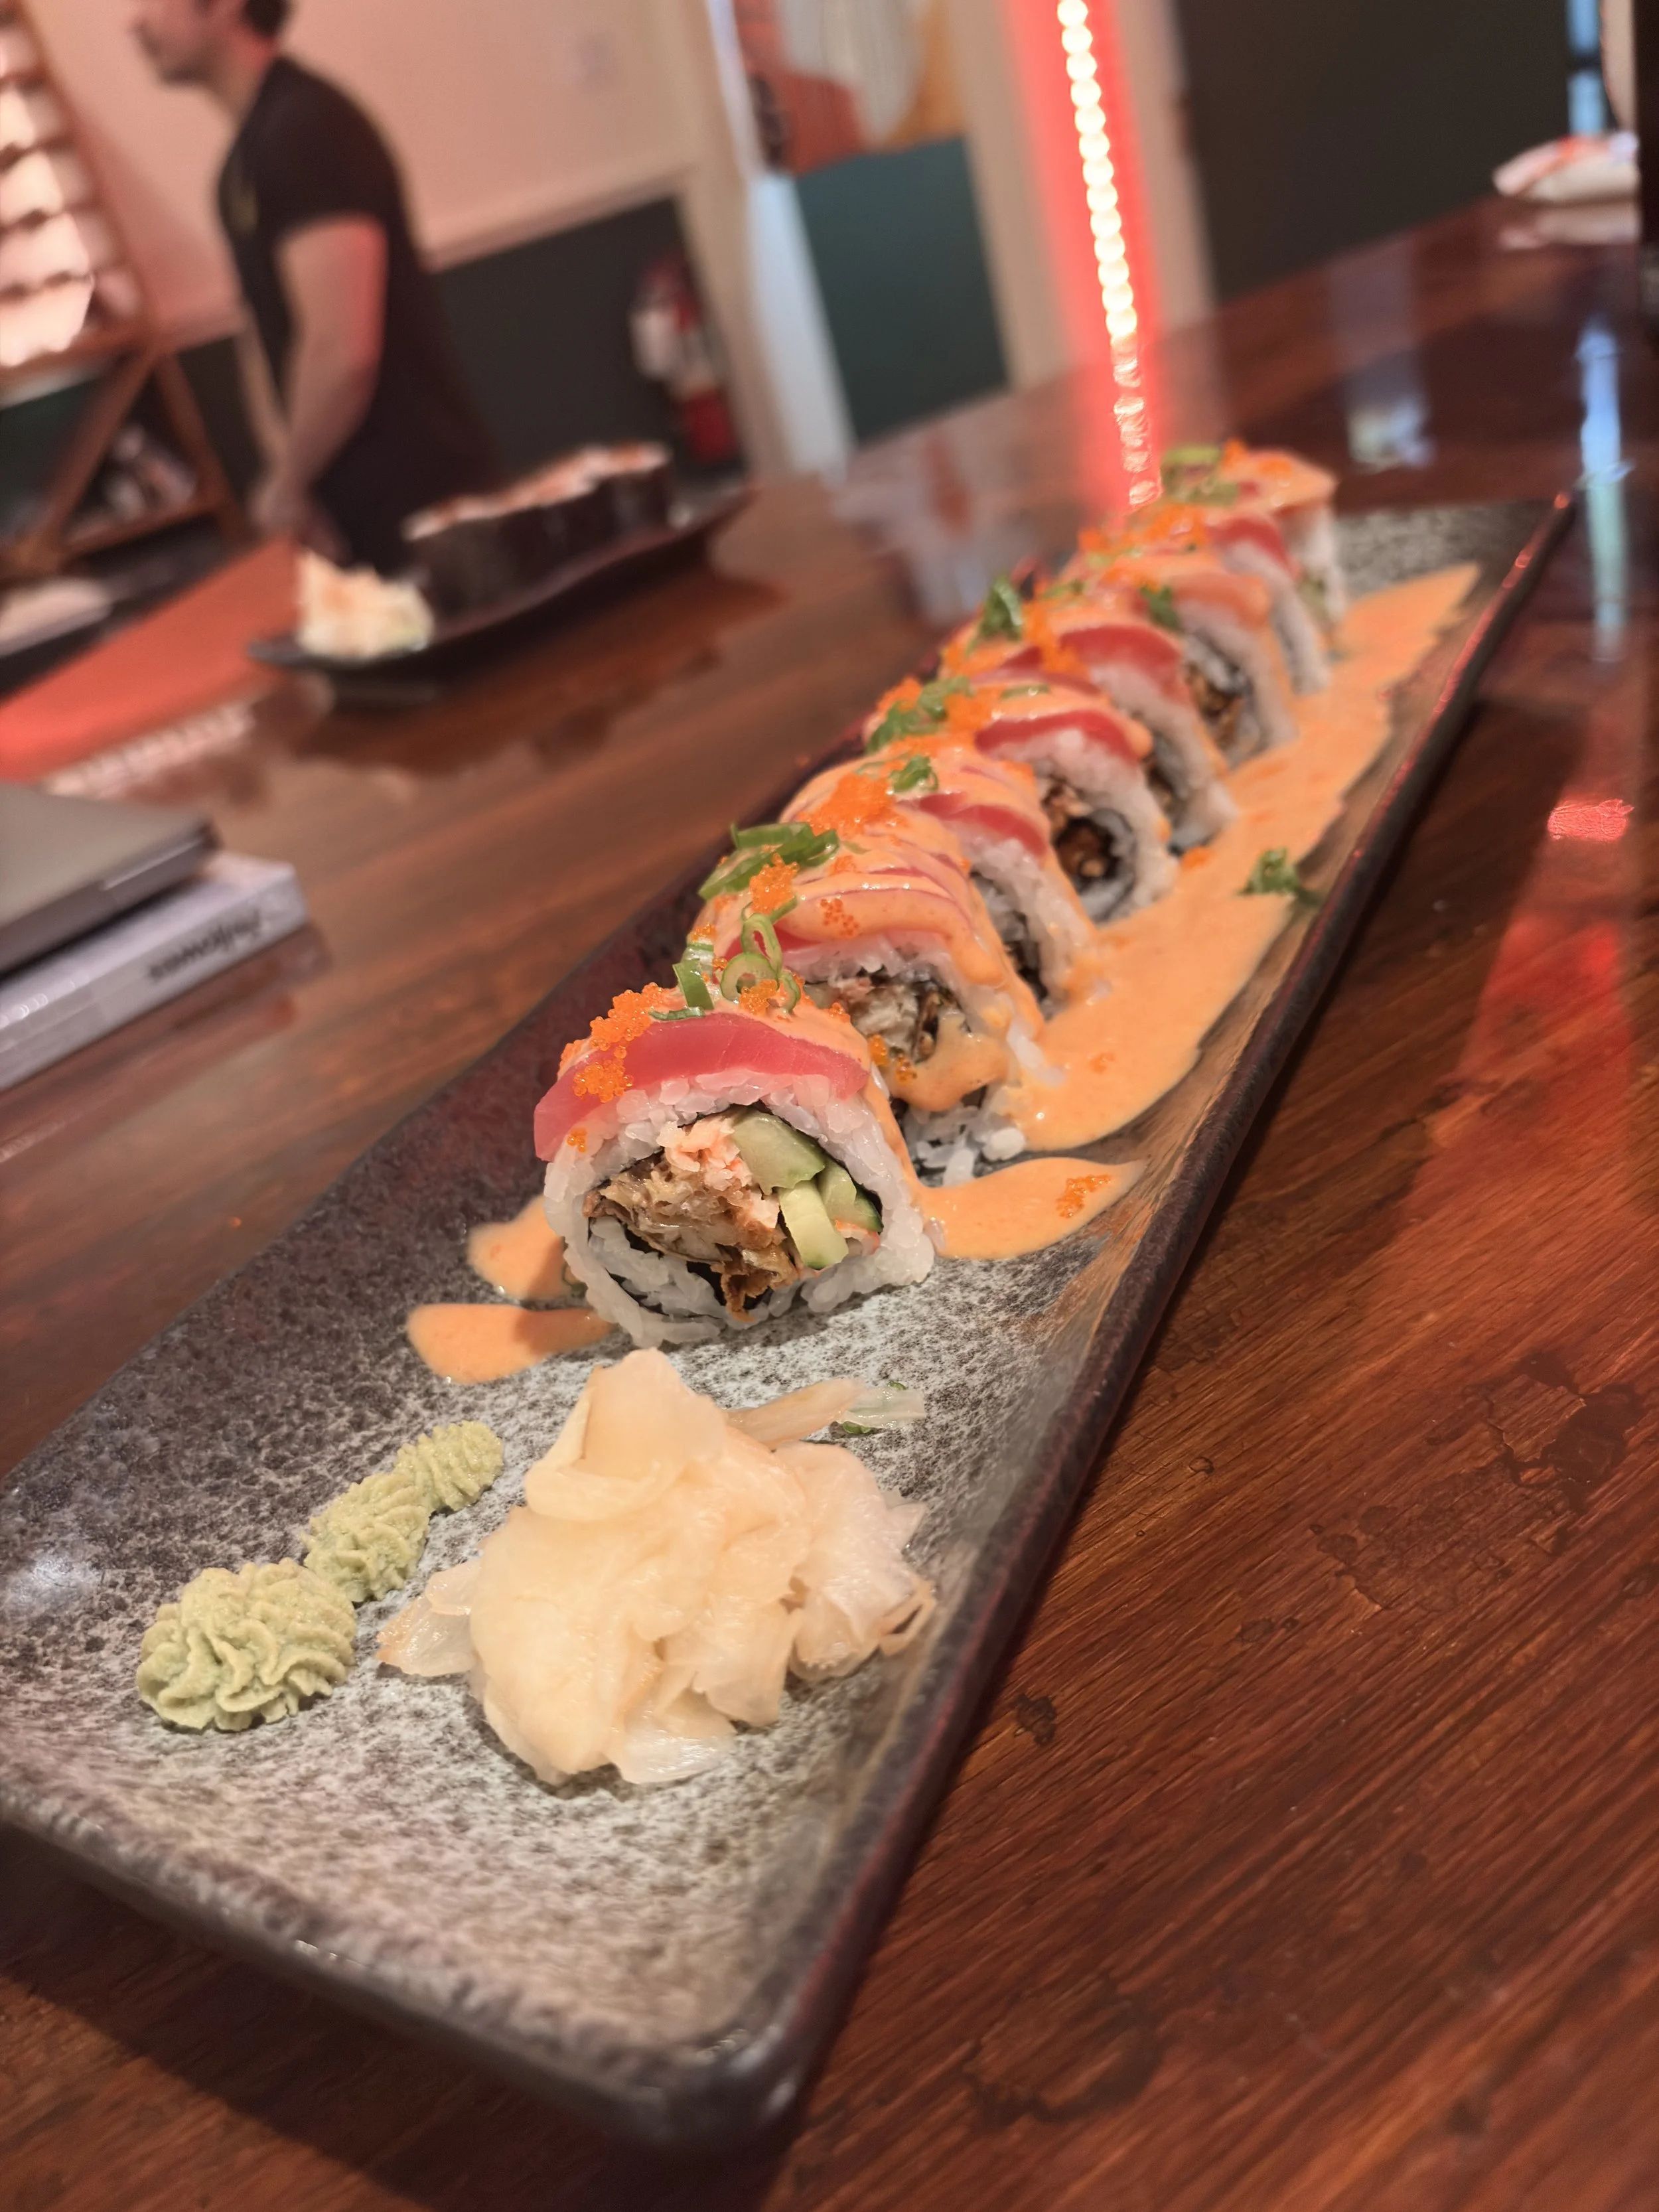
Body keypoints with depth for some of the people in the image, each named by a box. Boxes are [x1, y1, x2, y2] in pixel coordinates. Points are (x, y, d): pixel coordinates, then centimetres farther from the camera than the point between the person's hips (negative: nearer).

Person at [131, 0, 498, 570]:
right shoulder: (248, 152, 15)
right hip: (355, 507, 9)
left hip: (420, 500, -9)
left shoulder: (305, 126, -15)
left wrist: (287, 486, -11)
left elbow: (342, 352, -25)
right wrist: (284, 468, 2)